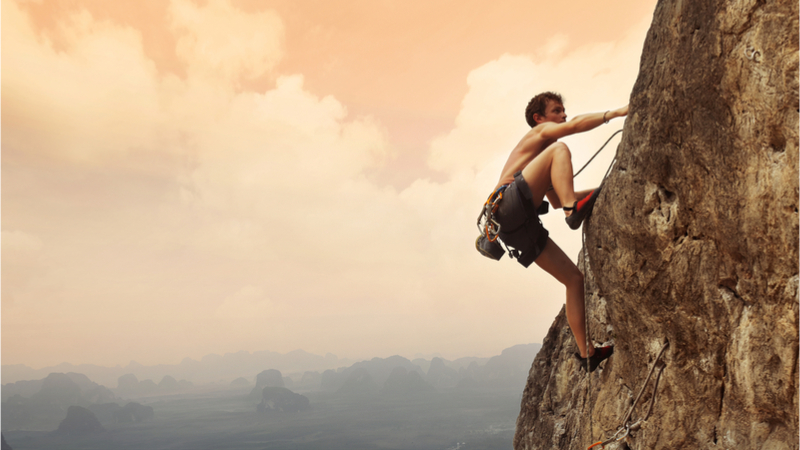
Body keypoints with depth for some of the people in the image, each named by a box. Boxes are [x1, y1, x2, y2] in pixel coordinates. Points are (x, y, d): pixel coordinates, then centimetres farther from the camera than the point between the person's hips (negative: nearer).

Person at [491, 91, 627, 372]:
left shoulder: (540, 153, 37)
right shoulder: (539, 132, 13)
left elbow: (556, 201, 39)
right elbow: (576, 125, -9)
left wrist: (598, 192, 35)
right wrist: (616, 113, -6)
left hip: (520, 227, 9)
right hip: (509, 206, -8)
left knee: (574, 278, 7)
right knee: (560, 149, -15)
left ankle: (586, 352, 10)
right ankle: (574, 210, -31)